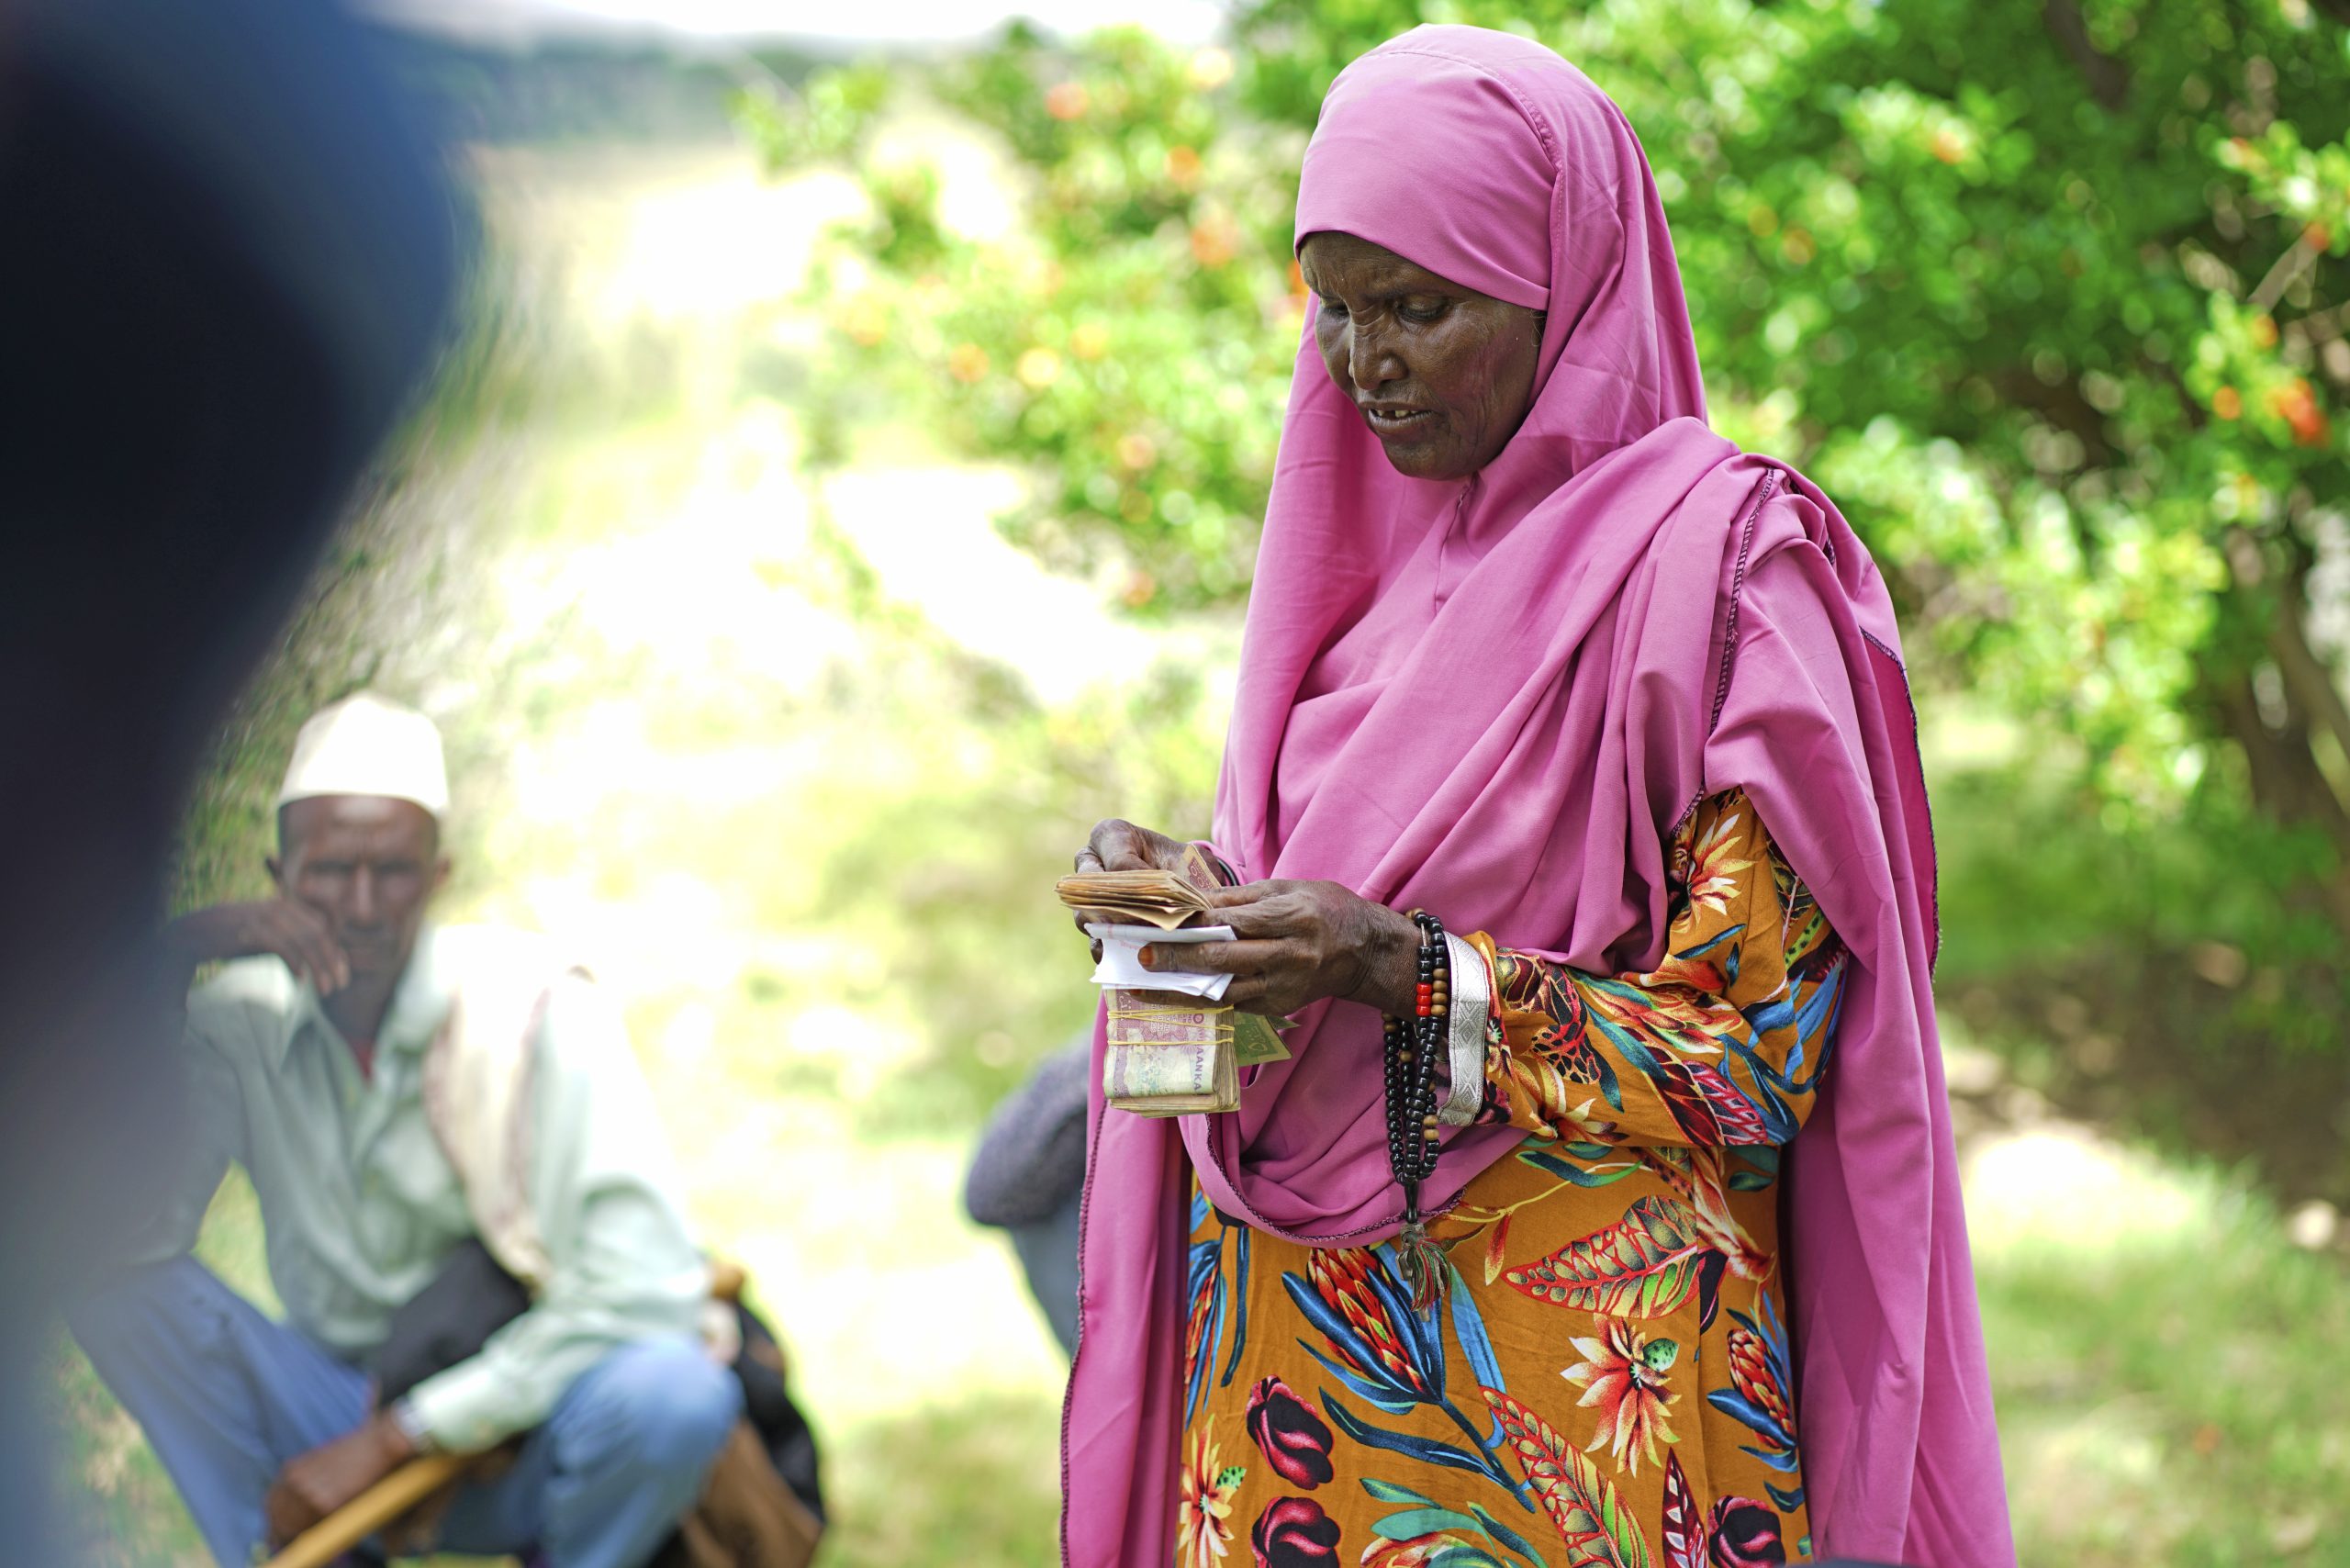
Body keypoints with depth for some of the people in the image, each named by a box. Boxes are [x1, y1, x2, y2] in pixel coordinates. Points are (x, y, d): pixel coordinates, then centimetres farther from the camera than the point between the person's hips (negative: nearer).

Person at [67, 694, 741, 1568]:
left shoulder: (533, 1011, -15)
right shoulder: (240, 1020, -4)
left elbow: (644, 1288, -24)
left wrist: (389, 1438, -22)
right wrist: (162, 972, -24)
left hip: (521, 1437, -3)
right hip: (346, 1416, 3)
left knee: (671, 1388, -36)